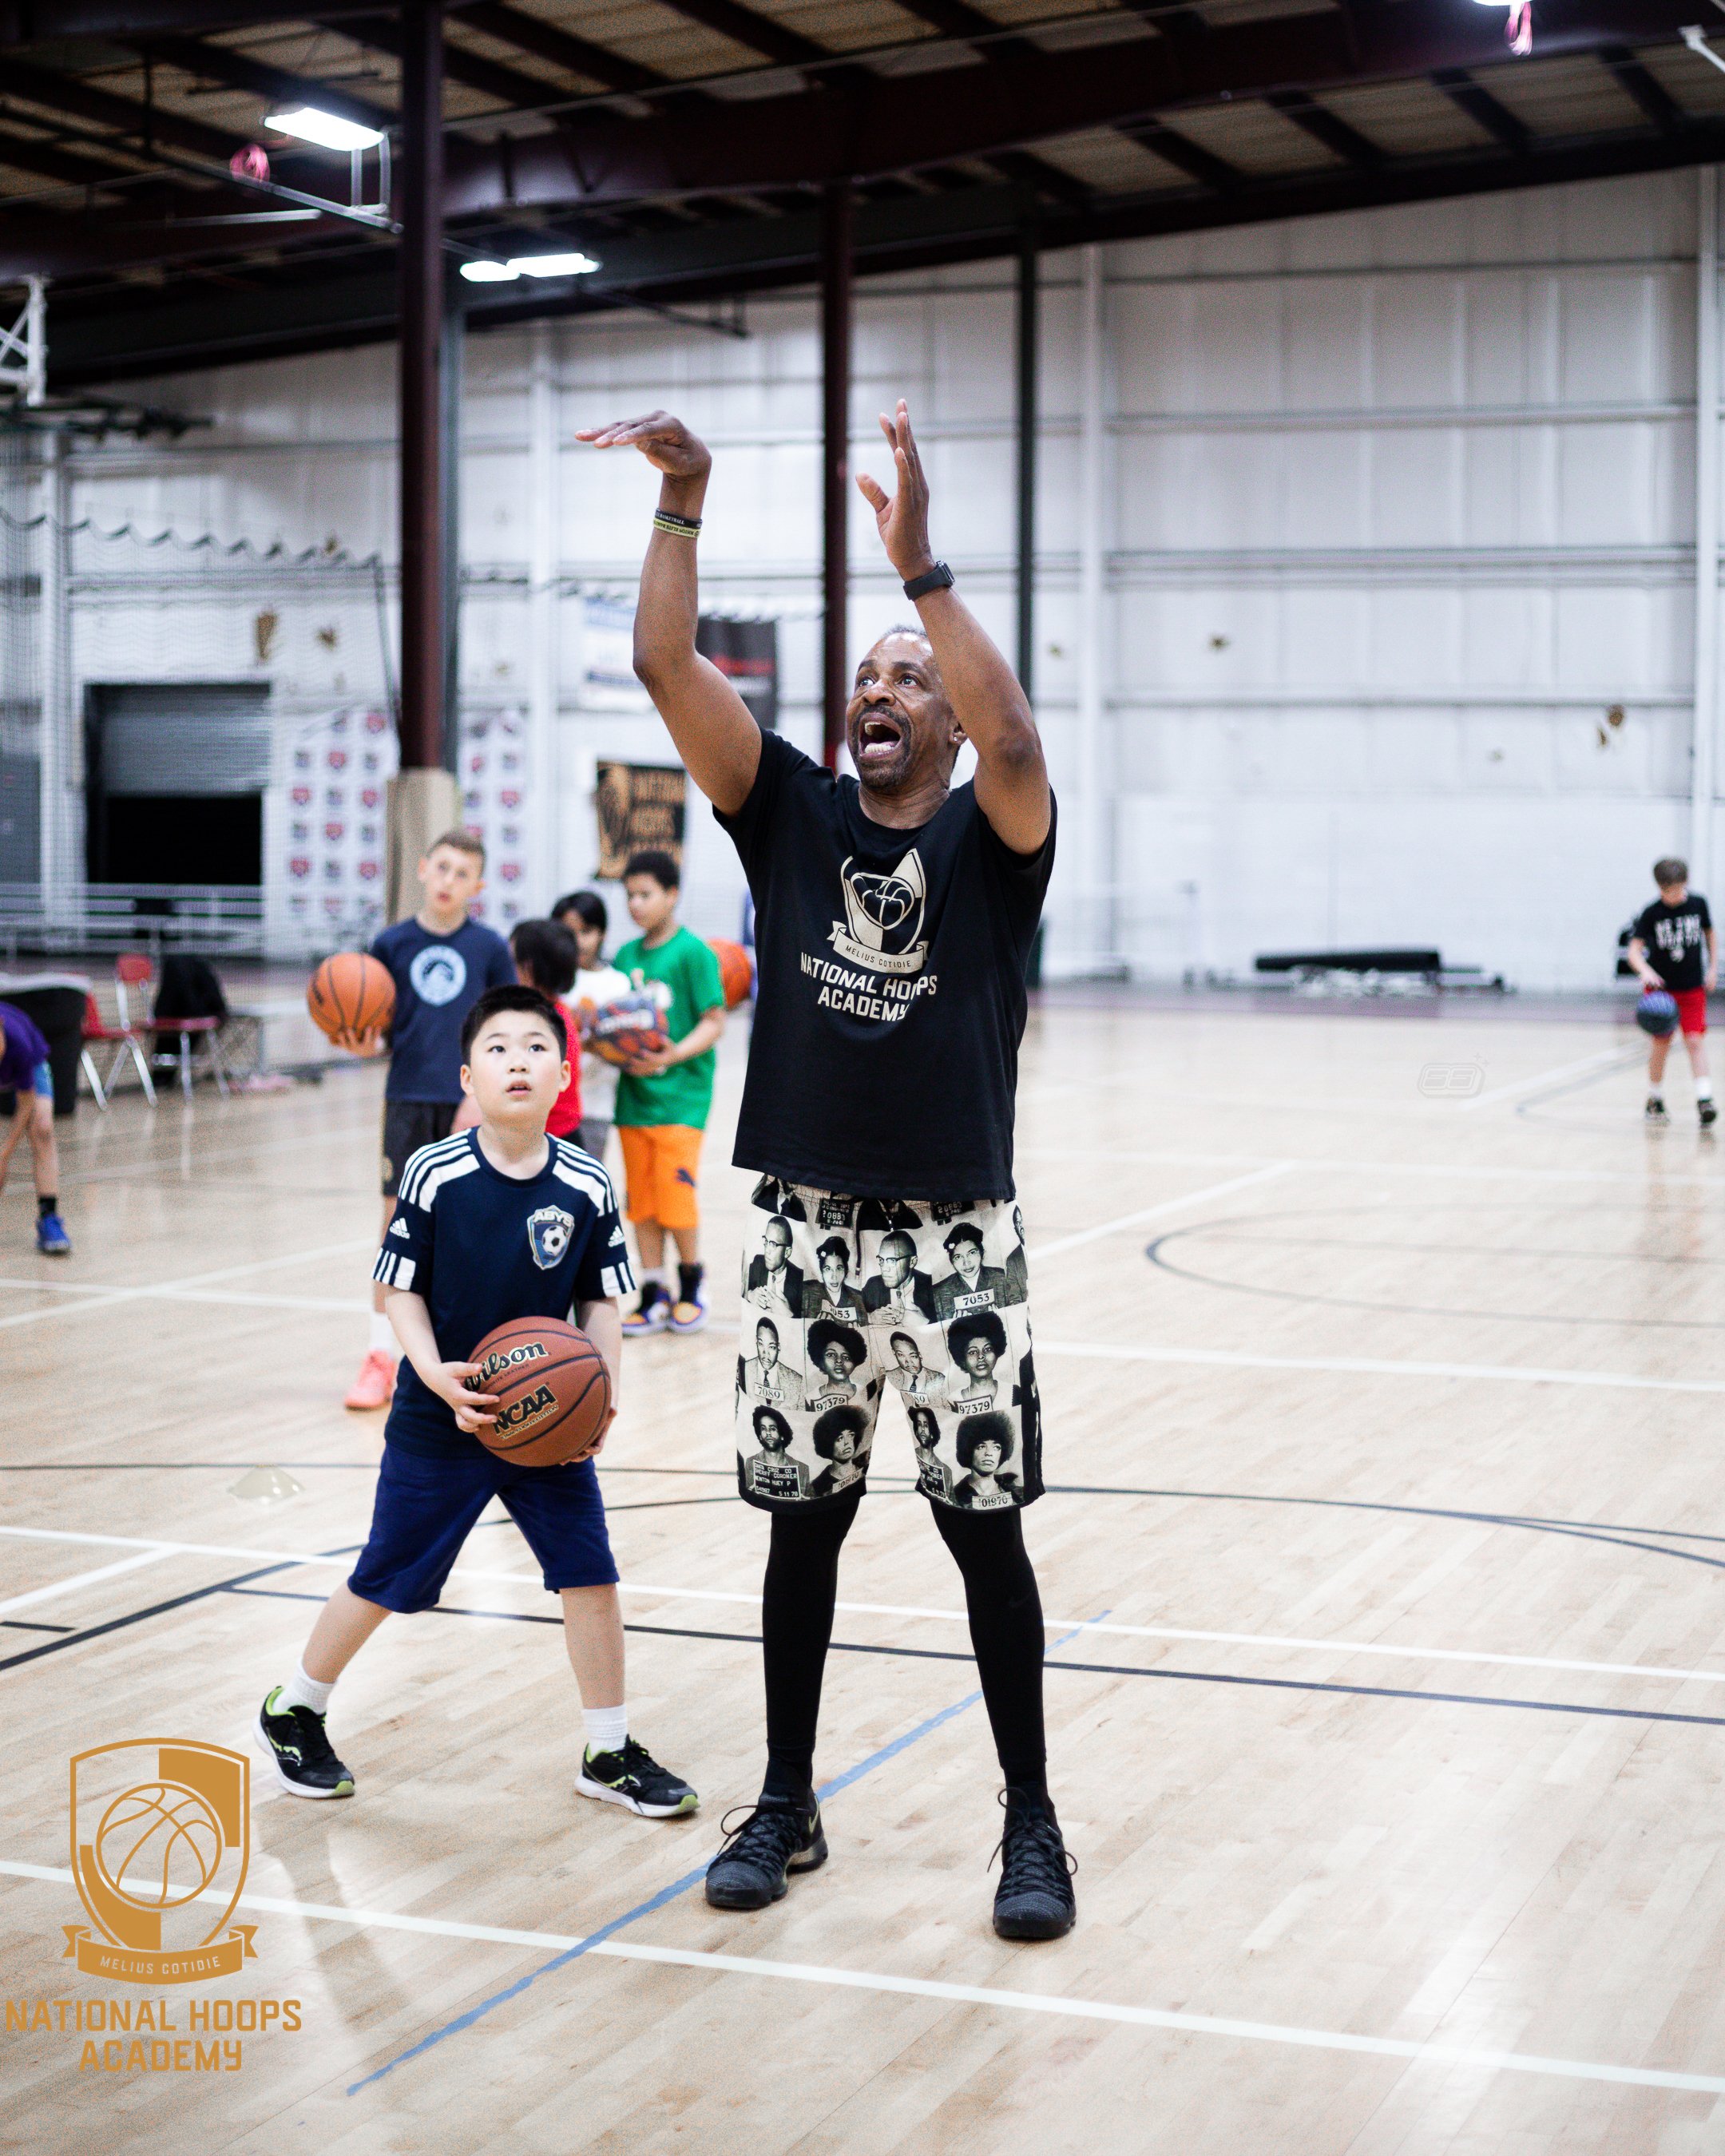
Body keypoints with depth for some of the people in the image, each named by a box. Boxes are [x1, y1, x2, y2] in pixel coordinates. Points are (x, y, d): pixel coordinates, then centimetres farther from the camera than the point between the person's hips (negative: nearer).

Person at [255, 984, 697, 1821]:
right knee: (384, 1582, 9)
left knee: (590, 1575, 0)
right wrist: (437, 1376, -20)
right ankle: (293, 1712, 32)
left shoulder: (588, 1187, -8)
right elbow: (400, 1289, -6)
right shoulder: (434, 1175, -14)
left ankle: (609, 1753, 17)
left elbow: (600, 1302, 1)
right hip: (441, 1423, -2)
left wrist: (604, 1391, -13)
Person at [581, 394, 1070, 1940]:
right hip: (808, 1227, 3)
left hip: (955, 1232, -3)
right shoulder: (791, 812, 6)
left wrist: (923, 567, -29)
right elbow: (669, 669, -6)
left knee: (986, 1527, 4)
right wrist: (683, 504, -16)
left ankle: (1032, 1823, 17)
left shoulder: (991, 837, -2)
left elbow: (1018, 743, -26)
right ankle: (788, 1805, 26)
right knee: (803, 1521, 11)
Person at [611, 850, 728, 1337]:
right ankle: (654, 1293, 14)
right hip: (633, 1094, 6)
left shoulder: (693, 952, -6)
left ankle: (691, 1282, 15)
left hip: (680, 1094, -6)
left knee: (675, 1194, -6)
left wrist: (672, 1055, -22)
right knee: (641, 1199, 6)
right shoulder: (626, 956, 12)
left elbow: (714, 1022, -9)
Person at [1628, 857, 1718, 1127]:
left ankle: (1704, 1099, -16)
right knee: (1661, 1043, 2)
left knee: (1695, 1041, -10)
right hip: (1661, 986, -1)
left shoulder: (1697, 903, -4)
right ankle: (1655, 1100, 18)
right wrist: (1646, 971, -35)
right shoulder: (1652, 913, -12)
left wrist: (1713, 968, 5)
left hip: (1693, 988, 1)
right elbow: (1635, 949, -16)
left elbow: (1710, 934, 12)